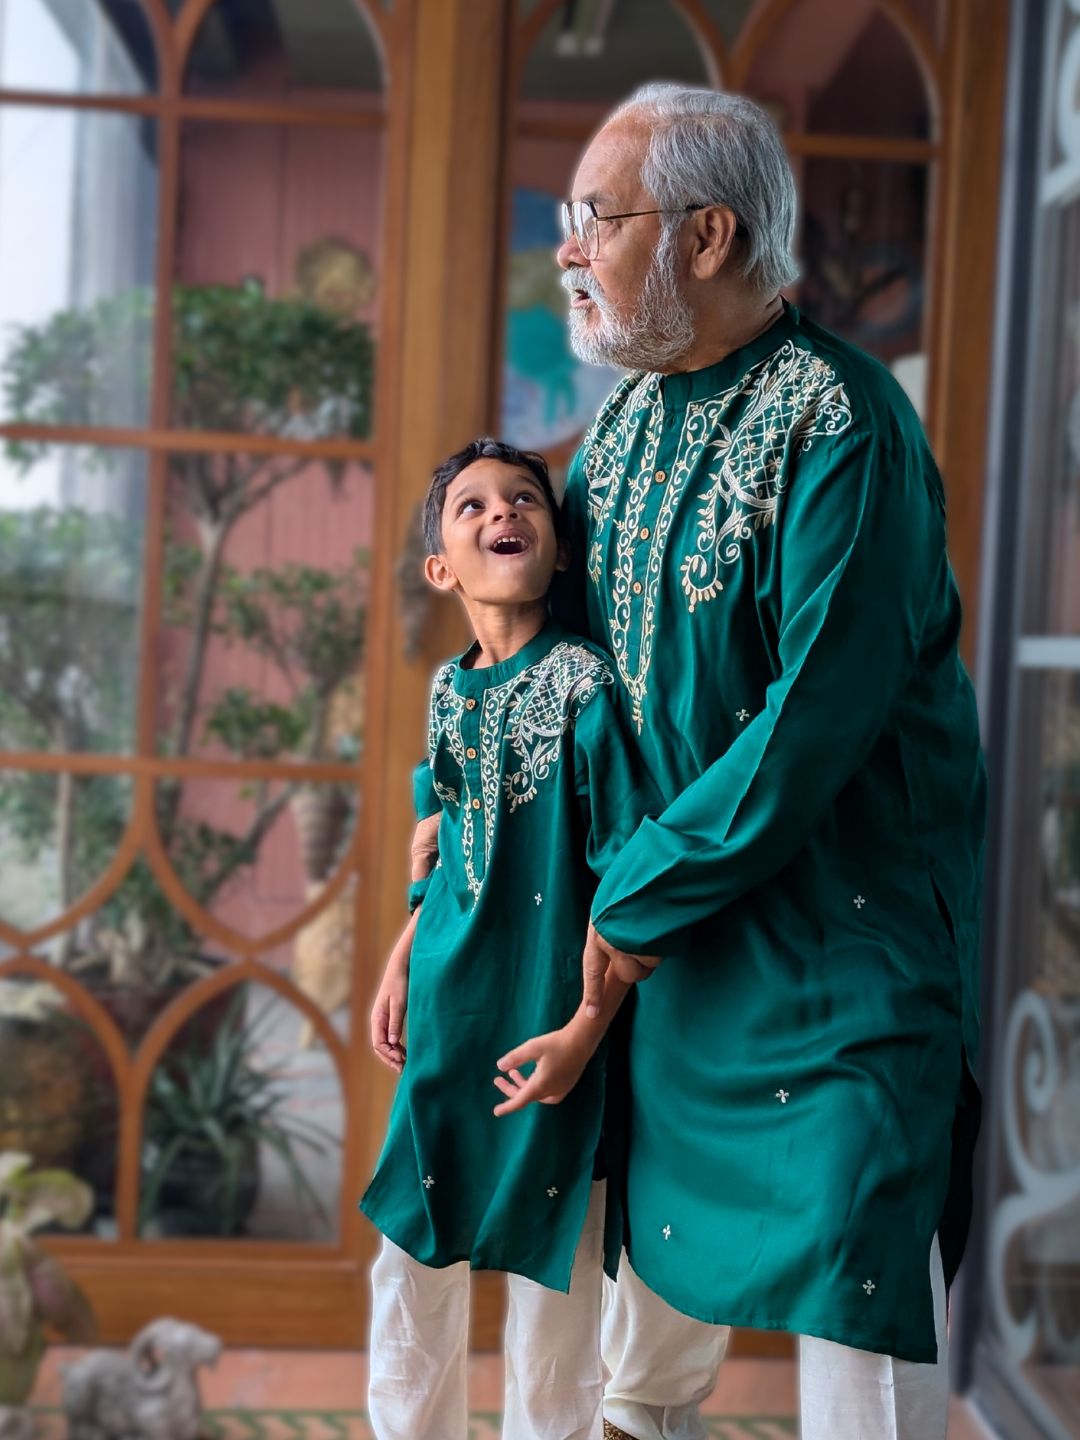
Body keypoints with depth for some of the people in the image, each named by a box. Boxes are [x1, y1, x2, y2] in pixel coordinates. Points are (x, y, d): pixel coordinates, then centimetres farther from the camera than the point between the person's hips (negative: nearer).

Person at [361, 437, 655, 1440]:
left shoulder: (582, 685, -13)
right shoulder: (449, 690, 6)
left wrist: (584, 1029, -17)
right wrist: (399, 968, 13)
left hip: (547, 1026, -6)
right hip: (447, 1021, 6)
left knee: (551, 1294, 5)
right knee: (413, 1273, 15)